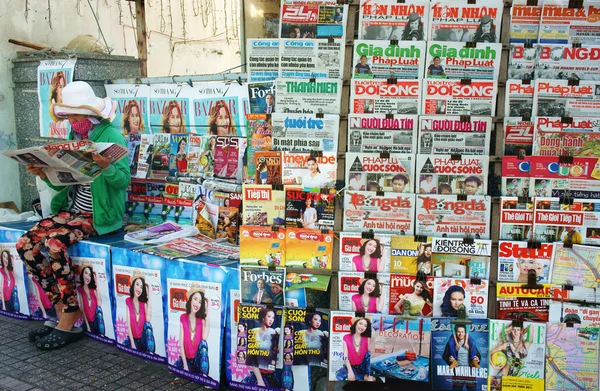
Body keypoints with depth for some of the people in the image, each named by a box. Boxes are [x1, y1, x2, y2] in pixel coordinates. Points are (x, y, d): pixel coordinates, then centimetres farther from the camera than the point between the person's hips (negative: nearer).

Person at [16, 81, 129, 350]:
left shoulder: (111, 136, -10)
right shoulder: (74, 138, 12)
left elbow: (123, 180, -17)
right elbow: (64, 182, 14)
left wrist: (105, 166, -35)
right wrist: (45, 175, -5)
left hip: (99, 214, -7)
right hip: (71, 209, 8)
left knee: (54, 242, -28)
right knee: (25, 244, -10)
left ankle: (70, 321, -14)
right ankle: (62, 310, -1)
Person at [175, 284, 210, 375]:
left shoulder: (202, 319, -5)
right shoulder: (183, 318, -4)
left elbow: (205, 338, -24)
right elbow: (181, 343, -6)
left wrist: (207, 315, -23)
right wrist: (185, 365, -15)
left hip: (198, 360, 1)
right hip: (186, 359, -1)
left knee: (203, 342, -30)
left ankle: (204, 375, -34)